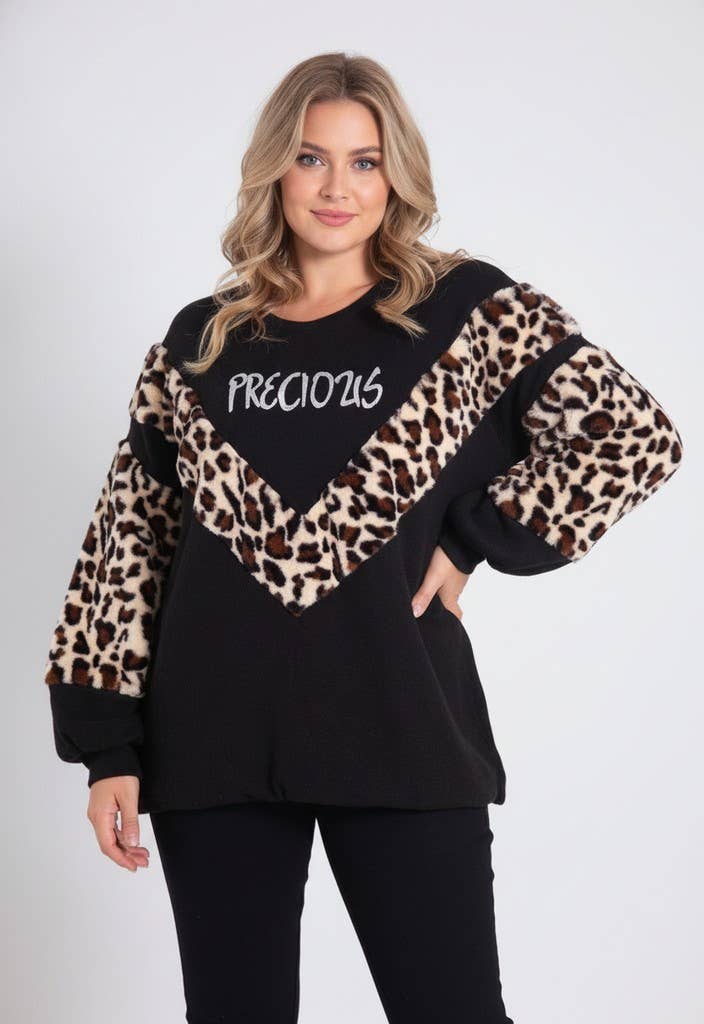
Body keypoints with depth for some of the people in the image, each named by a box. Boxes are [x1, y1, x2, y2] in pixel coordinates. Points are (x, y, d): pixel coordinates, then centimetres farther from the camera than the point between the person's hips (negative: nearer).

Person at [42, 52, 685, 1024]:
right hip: (215, 739, 3)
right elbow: (128, 543, 8)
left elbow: (635, 432, -3)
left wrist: (475, 539, -6)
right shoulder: (198, 341, 9)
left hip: (401, 730, -2)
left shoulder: (466, 310, 2)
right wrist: (109, 744, 2)